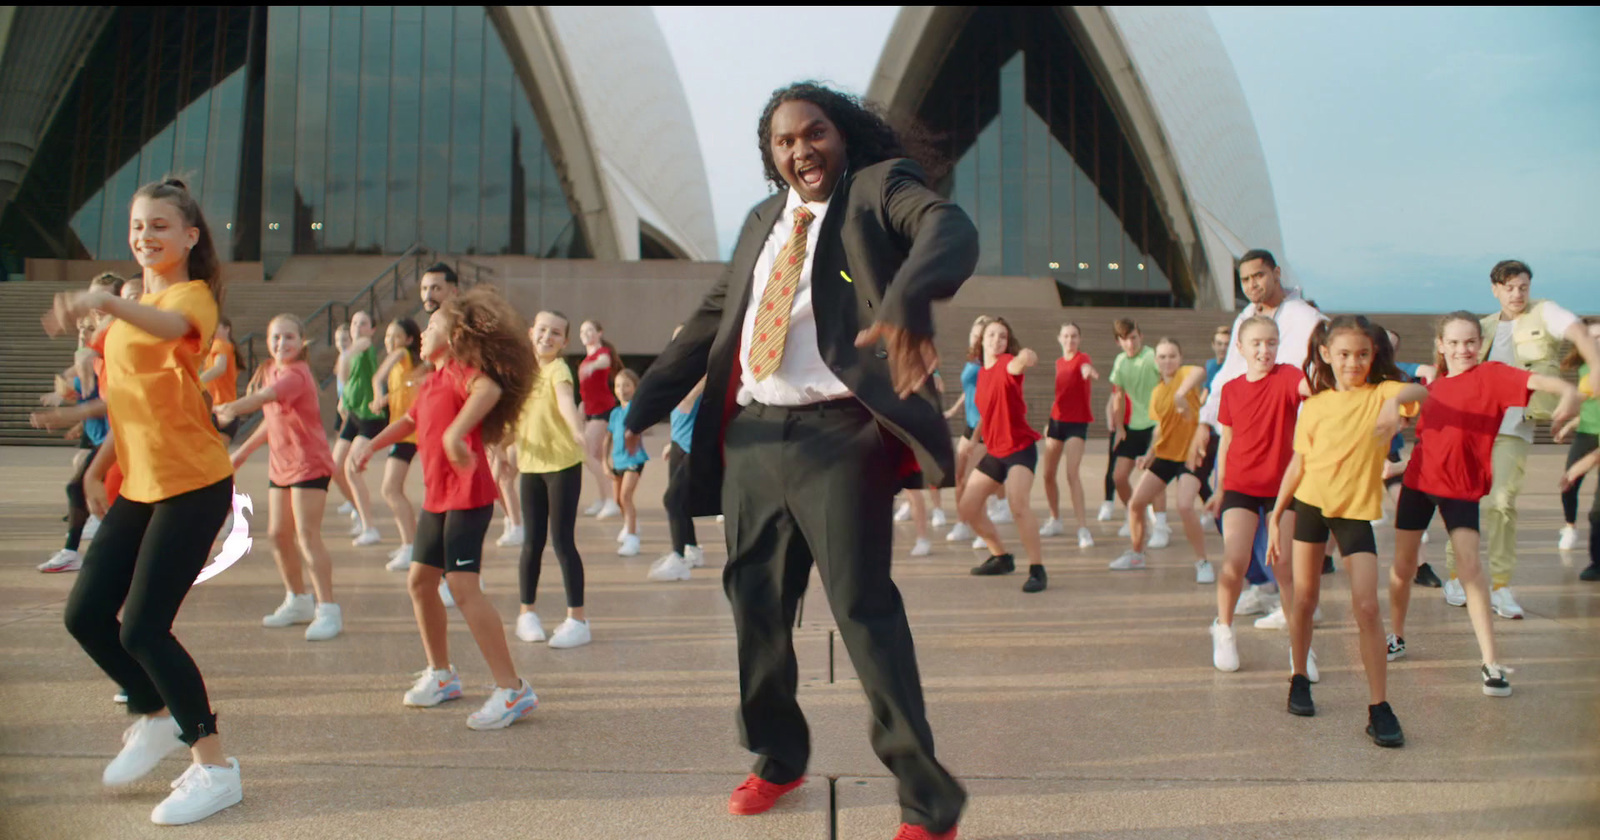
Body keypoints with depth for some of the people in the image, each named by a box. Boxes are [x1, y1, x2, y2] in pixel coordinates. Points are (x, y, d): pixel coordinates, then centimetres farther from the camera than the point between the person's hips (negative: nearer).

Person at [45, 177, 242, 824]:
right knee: (85, 614, 7)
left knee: (142, 627, -10)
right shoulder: (132, 309, 18)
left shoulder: (191, 295, -9)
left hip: (192, 485, -8)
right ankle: (155, 717, 31)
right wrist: (99, 467, 15)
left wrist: (105, 303, -53)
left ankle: (214, 766, 5)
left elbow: (171, 326, -35)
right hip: (138, 486, 8)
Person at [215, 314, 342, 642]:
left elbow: (265, 396, -37)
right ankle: (298, 602, 28)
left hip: (310, 464, -9)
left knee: (308, 537, -12)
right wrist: (244, 450, 22)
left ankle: (328, 609, -6)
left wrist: (230, 409, -54)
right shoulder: (268, 371, 10)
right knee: (278, 534, 12)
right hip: (280, 464, 9)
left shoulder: (296, 374, -17)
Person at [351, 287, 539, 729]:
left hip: (468, 496, -10)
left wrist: (458, 431, -45)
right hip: (436, 498, 10)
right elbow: (409, 421, 34)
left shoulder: (461, 371, -11)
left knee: (463, 586, -16)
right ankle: (440, 674, 31)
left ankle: (512, 688, -12)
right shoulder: (432, 382, 19)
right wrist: (370, 443, 22)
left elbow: (491, 387, -34)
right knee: (420, 580, 15)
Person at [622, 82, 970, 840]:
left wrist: (907, 301, -42)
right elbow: (712, 317, 23)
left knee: (863, 608, -8)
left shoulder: (881, 188, 0)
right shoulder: (763, 221, 20)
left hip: (838, 435, -7)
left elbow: (950, 231, -21)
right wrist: (647, 401, 18)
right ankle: (778, 758, 35)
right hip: (752, 434, 7)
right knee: (755, 603, 13)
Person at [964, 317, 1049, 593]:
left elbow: (1018, 364, -40)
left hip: (1020, 448, -8)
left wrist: (1026, 358, -62)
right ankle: (1002, 558, 28)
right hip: (994, 451, 8)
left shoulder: (1007, 364, -13)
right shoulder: (982, 373, 9)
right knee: (968, 507, 9)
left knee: (1018, 505, -28)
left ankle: (1037, 570, -17)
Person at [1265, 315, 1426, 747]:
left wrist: (1396, 401, -49)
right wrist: (1275, 517, 5)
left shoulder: (1381, 393, -4)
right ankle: (1300, 678, 29)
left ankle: (1379, 707, -2)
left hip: (1356, 510, -2)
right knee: (1304, 599, 9)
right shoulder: (1314, 405, 2)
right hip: (1310, 503, 2)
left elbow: (1420, 392, -26)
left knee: (1366, 606, -10)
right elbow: (1298, 464, 6)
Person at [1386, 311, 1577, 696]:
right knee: (1403, 566, 12)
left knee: (1469, 565, -14)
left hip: (1462, 487, -4)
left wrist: (1568, 391, -45)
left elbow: (1536, 380, -26)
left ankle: (1491, 663, -7)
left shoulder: (1490, 375, -8)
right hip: (1419, 480, 4)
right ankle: (1397, 638, 33)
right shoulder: (1433, 387, 7)